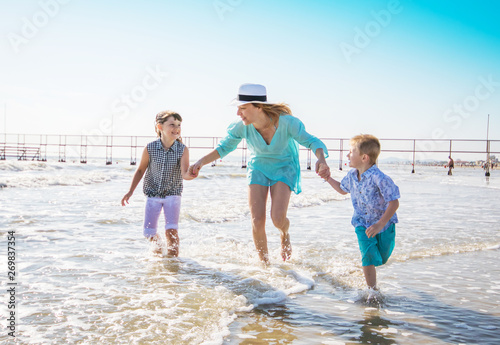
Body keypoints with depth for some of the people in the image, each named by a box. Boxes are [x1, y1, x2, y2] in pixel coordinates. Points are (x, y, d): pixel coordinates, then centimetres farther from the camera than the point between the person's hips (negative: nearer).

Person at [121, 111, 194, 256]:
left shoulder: (183, 149, -13)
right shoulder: (150, 148, -12)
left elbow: (184, 173, -25)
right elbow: (141, 170, 3)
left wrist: (190, 175, -49)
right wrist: (131, 191, 3)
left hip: (172, 194, -1)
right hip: (153, 194, 1)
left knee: (171, 230, -14)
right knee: (148, 233, 2)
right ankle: (158, 242, 37)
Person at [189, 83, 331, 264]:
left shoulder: (286, 122, -31)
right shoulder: (242, 126, -23)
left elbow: (312, 141, -23)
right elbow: (225, 147, -6)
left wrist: (321, 159, -44)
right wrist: (202, 161, -20)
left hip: (284, 168, -2)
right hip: (258, 168, 2)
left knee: (278, 218, -18)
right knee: (257, 221, -8)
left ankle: (284, 235, 21)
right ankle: (264, 262, 17)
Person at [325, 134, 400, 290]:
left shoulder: (380, 178, -27)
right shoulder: (351, 175, -5)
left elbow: (394, 203, -26)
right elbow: (343, 189, 19)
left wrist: (380, 224, -29)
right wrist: (328, 178, 10)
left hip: (384, 224, -3)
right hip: (363, 224, 3)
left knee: (382, 258, 12)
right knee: (368, 257, -11)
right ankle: (372, 289, 3)